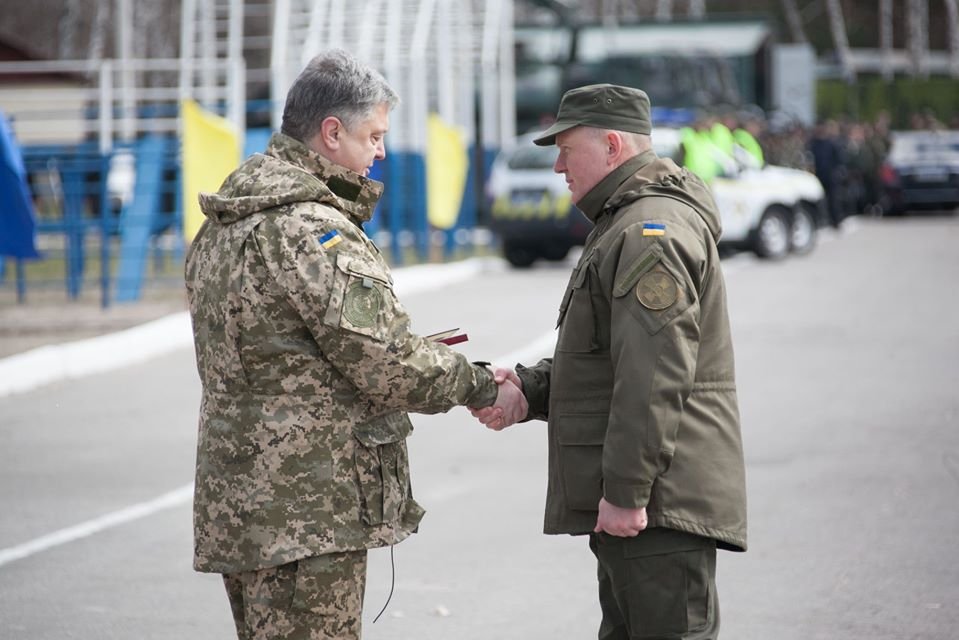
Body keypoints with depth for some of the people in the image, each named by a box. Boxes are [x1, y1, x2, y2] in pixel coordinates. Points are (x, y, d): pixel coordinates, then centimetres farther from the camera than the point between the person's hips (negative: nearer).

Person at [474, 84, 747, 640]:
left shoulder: (651, 233, -15)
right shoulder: (627, 226, 22)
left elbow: (654, 380, -23)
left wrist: (625, 491, -24)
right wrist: (529, 388, 10)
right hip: (632, 499, 11)